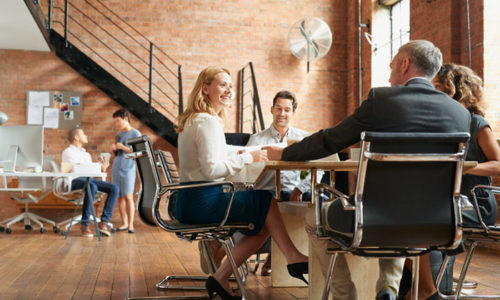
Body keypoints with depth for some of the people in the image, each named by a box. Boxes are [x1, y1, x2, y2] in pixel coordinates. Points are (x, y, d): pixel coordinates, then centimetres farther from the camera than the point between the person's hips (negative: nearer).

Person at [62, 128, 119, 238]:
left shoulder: (86, 154, 30)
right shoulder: (68, 152, 6)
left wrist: (101, 168, -1)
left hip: (89, 179, 7)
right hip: (75, 180, -7)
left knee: (114, 188, -16)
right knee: (92, 187, -40)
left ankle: (104, 222, -23)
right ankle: (85, 224, -34)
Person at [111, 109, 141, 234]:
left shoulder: (135, 134, -4)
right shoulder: (119, 134, 15)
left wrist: (123, 147, -15)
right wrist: (114, 149, 1)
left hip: (128, 169, -6)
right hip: (116, 169, 6)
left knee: (128, 197, -9)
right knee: (119, 197, 6)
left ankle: (131, 225, -7)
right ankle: (124, 223, 13)